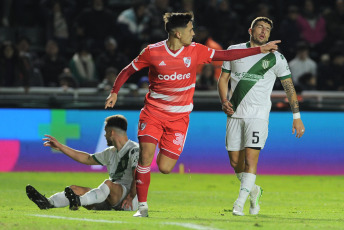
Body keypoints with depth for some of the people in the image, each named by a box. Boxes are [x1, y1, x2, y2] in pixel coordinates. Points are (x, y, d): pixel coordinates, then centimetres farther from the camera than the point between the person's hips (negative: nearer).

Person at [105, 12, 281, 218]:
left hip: (179, 118, 2)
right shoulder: (153, 52, -7)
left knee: (164, 168, -7)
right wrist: (114, 92, -5)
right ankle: (143, 206, -5)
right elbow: (128, 70, 6)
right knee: (145, 156, -17)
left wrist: (261, 50, 1)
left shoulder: (195, 51, -1)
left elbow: (225, 55, 3)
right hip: (153, 113, -2)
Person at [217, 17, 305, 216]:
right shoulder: (234, 50, 8)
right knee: (236, 163, 5)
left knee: (250, 159, -17)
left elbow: (289, 87, 7)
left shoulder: (276, 58, 2)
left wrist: (297, 117, 4)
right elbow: (223, 79, 15)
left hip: (258, 115, -3)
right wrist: (224, 101, -3)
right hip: (235, 115, 3)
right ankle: (254, 191, 30)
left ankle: (240, 203, -16)